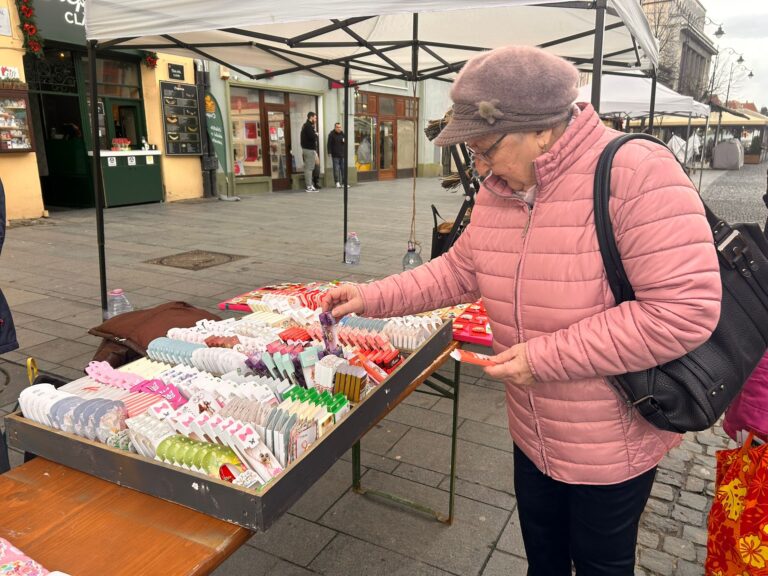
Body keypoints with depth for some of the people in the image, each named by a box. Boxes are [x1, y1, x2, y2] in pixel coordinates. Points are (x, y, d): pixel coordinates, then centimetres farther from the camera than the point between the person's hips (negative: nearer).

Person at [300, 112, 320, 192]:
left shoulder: (305, 125, 19)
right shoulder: (308, 126, -13)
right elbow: (312, 137, -22)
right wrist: (316, 134, -5)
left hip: (306, 148, 11)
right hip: (309, 149, -11)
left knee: (308, 167, 12)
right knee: (309, 168, -9)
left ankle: (309, 185, 18)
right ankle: (309, 186, -8)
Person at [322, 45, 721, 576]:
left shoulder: (635, 175, -26)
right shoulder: (496, 192, -2)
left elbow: (685, 309, -30)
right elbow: (460, 270, 8)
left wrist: (545, 357, -27)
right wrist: (374, 298, -1)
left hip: (614, 444, -6)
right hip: (534, 433, 6)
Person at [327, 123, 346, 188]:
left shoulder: (342, 134, 12)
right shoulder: (331, 134, -3)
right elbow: (329, 144, -5)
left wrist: (344, 141, -1)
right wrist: (329, 153, -11)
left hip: (342, 155, 5)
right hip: (335, 155, -5)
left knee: (344, 168, 4)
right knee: (336, 169, -4)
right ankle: (337, 182, 2)